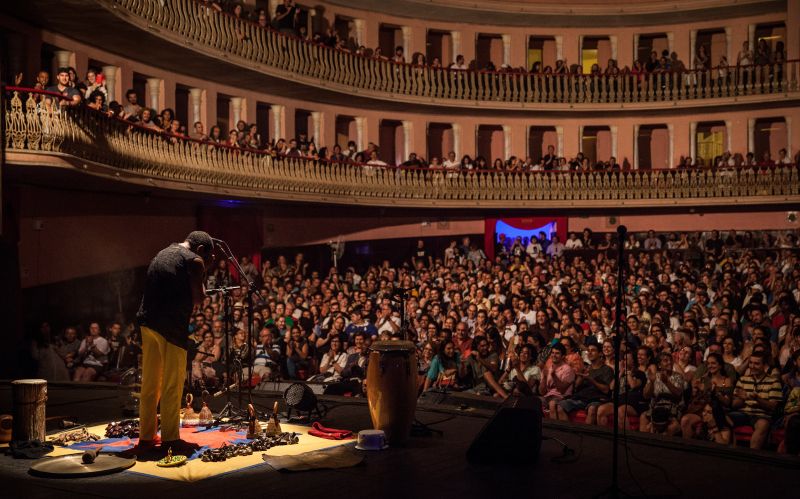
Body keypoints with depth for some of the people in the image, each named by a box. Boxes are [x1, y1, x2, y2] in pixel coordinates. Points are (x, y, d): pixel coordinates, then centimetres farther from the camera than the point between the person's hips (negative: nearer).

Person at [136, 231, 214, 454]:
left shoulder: (162, 254, 20)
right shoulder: (194, 261, -4)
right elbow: (198, 298, -5)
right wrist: (203, 272, 8)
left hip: (148, 322, 8)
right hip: (171, 326, -8)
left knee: (150, 383, 13)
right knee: (172, 384, -1)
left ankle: (146, 435, 19)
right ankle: (170, 438, 2)